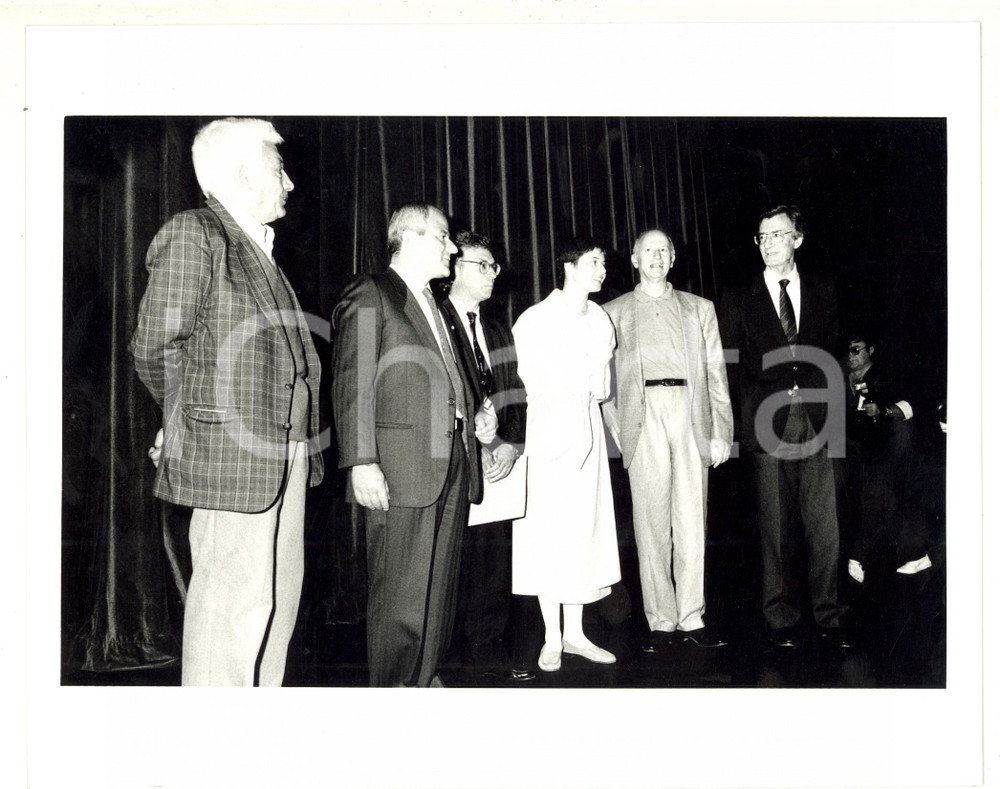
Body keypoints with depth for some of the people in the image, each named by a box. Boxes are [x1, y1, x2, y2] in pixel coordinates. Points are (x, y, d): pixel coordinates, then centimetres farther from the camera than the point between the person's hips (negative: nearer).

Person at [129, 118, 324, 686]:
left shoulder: (261, 250, 18)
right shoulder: (193, 234, -8)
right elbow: (156, 346, -11)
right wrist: (186, 420, 2)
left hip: (286, 455, 9)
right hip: (231, 452, -9)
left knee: (278, 593, 14)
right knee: (234, 598, -4)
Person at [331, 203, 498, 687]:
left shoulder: (434, 306, 22)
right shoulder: (369, 296, -2)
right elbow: (353, 385, -10)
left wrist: (475, 420, 8)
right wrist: (362, 463, -18)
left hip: (452, 465, 8)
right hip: (402, 466, -8)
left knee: (441, 585, 12)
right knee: (402, 591, -4)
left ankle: (425, 679, 23)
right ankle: (392, 686, 8)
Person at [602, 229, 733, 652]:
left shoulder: (699, 308, 18)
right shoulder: (613, 312, 15)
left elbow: (716, 372, 12)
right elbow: (604, 377, 10)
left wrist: (721, 430, 4)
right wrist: (617, 429, -1)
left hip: (690, 415, 1)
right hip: (643, 417, -1)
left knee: (692, 521, 0)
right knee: (651, 522, -2)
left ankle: (692, 617, 7)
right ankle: (660, 621, 4)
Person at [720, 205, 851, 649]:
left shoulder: (823, 293, 13)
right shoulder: (739, 301, 8)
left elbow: (831, 358, 12)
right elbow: (732, 370, 7)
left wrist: (833, 413, 2)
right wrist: (752, 418, -1)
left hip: (816, 423, 1)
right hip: (768, 426, -1)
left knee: (824, 524, 0)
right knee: (776, 527, 2)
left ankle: (829, 617, 11)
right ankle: (782, 618, 12)